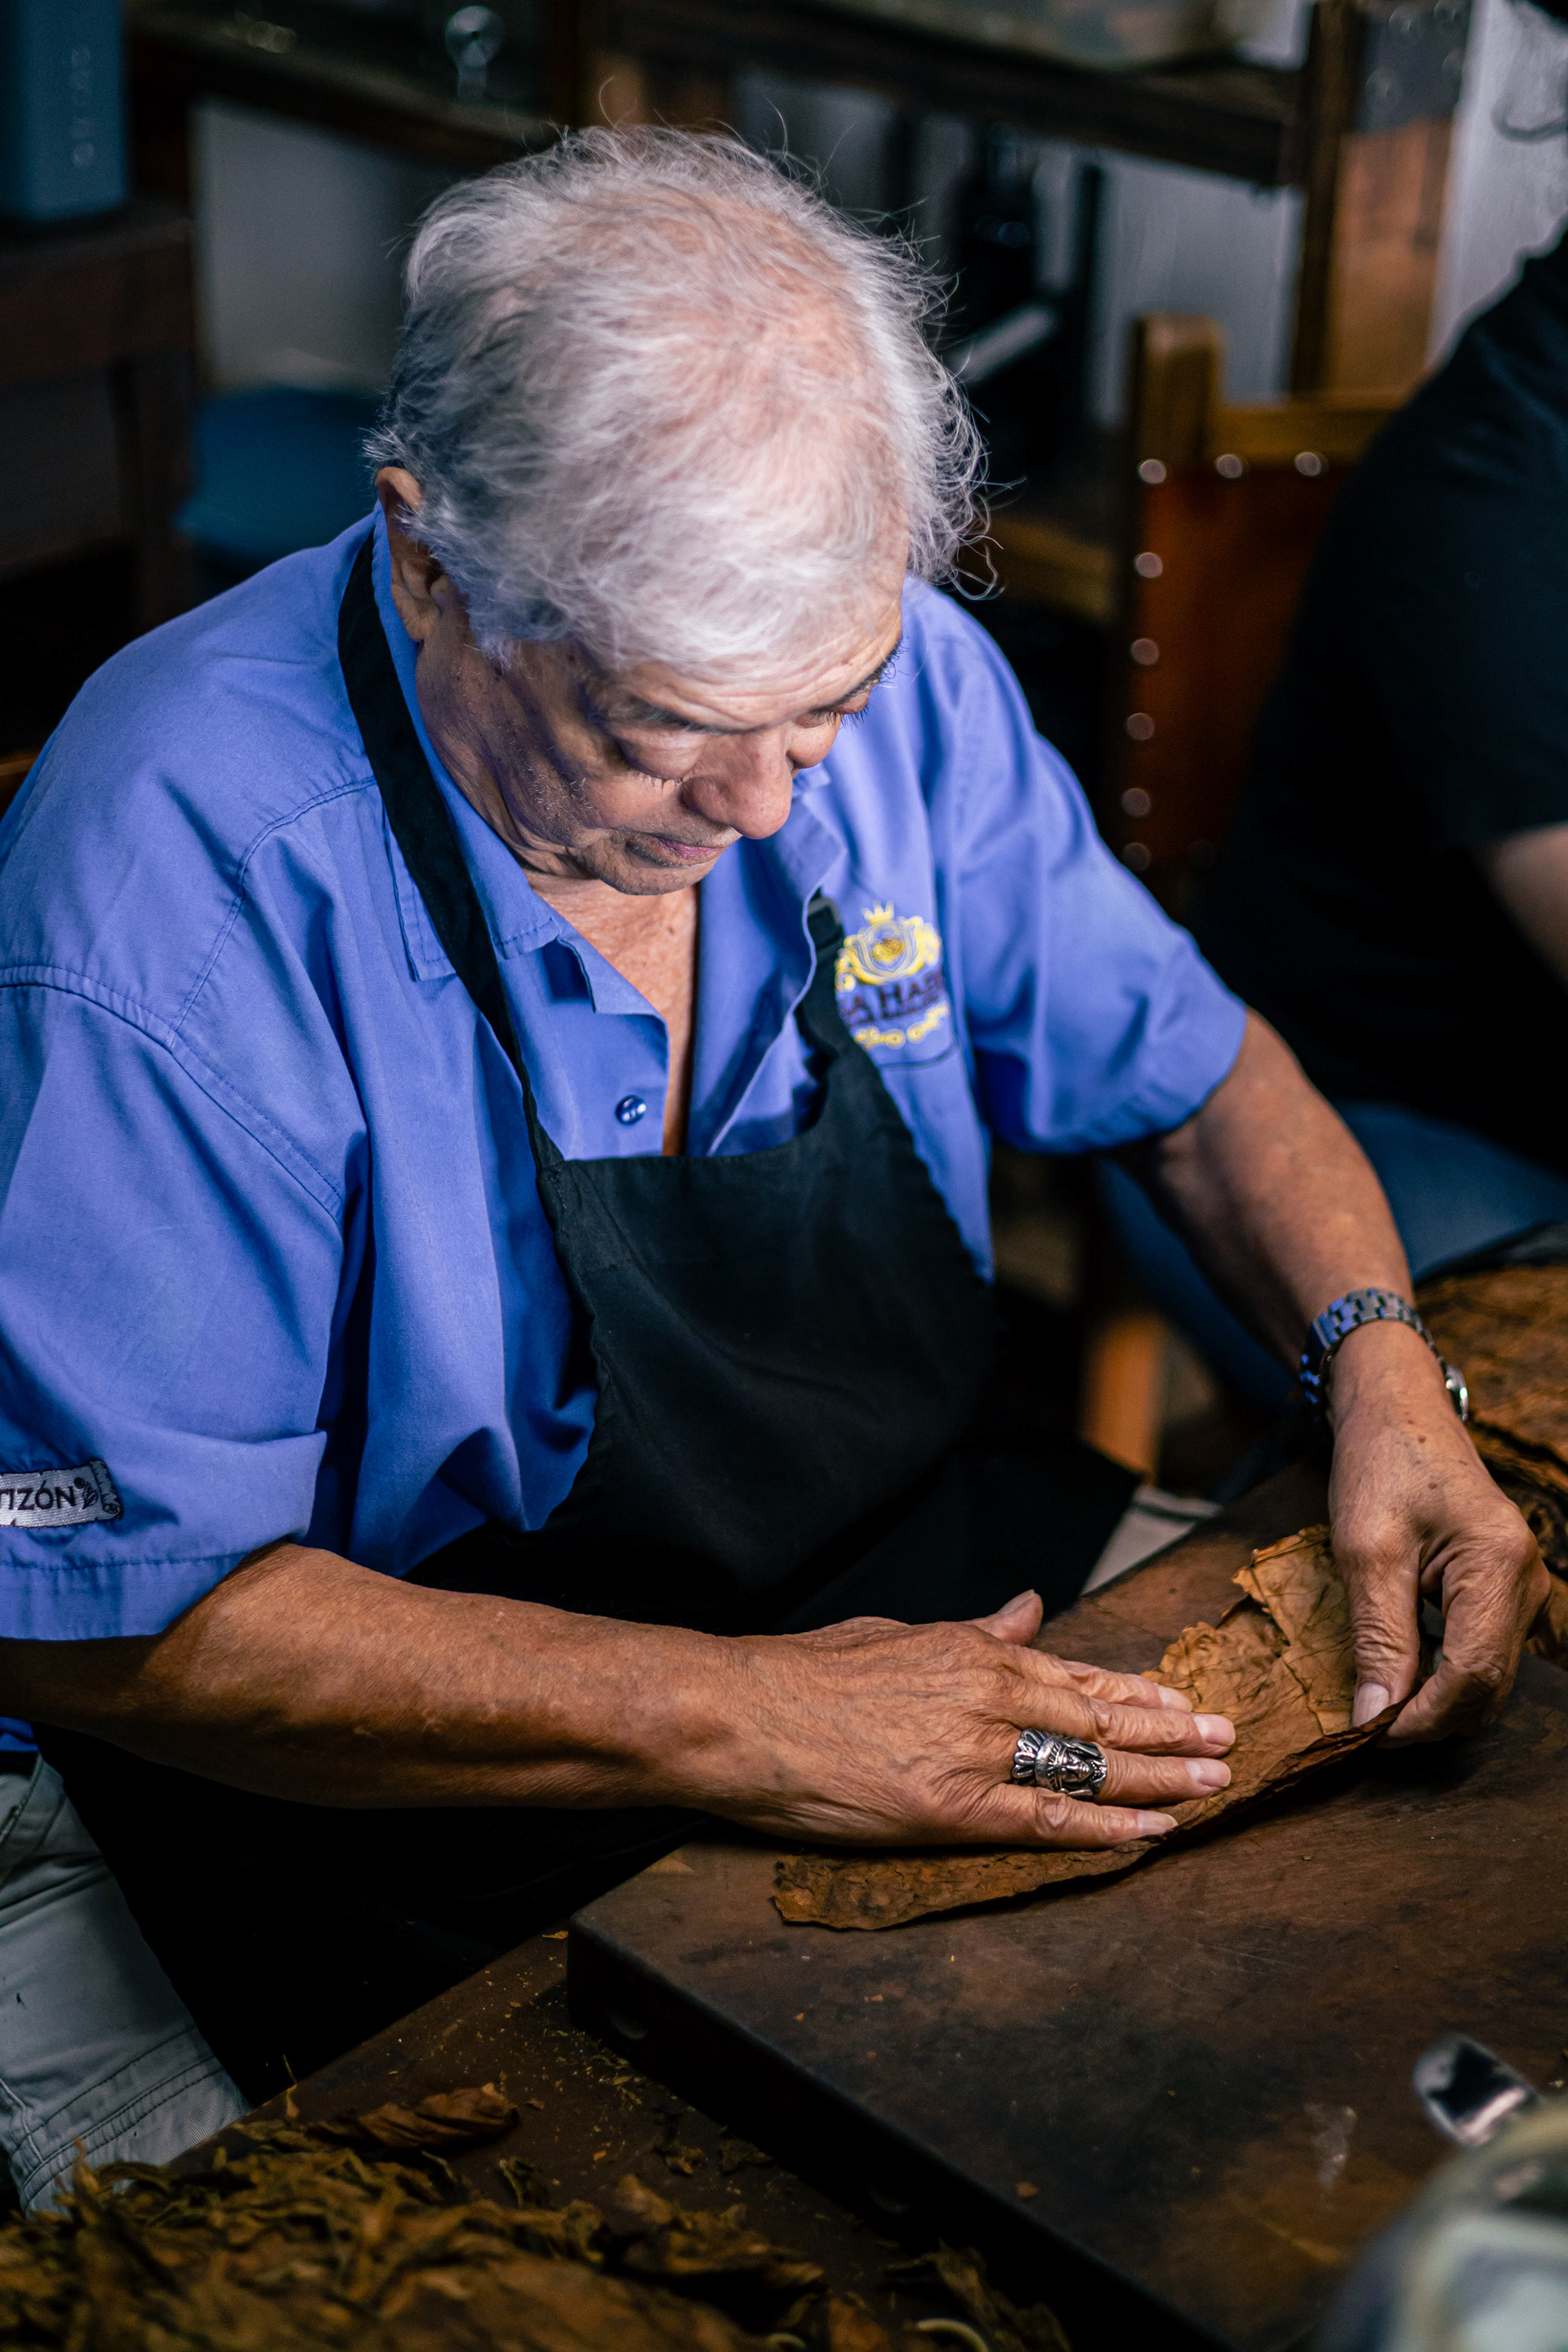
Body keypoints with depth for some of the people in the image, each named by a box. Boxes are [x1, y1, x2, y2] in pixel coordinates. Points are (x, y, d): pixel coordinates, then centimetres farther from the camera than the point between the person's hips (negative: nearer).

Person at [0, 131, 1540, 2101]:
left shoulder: (885, 676, -7)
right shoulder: (179, 877, -25)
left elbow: (1186, 1062, 8)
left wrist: (1381, 1355, -13)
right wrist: (740, 1722, -30)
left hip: (956, 1621, 5)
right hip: (448, 1813, -5)